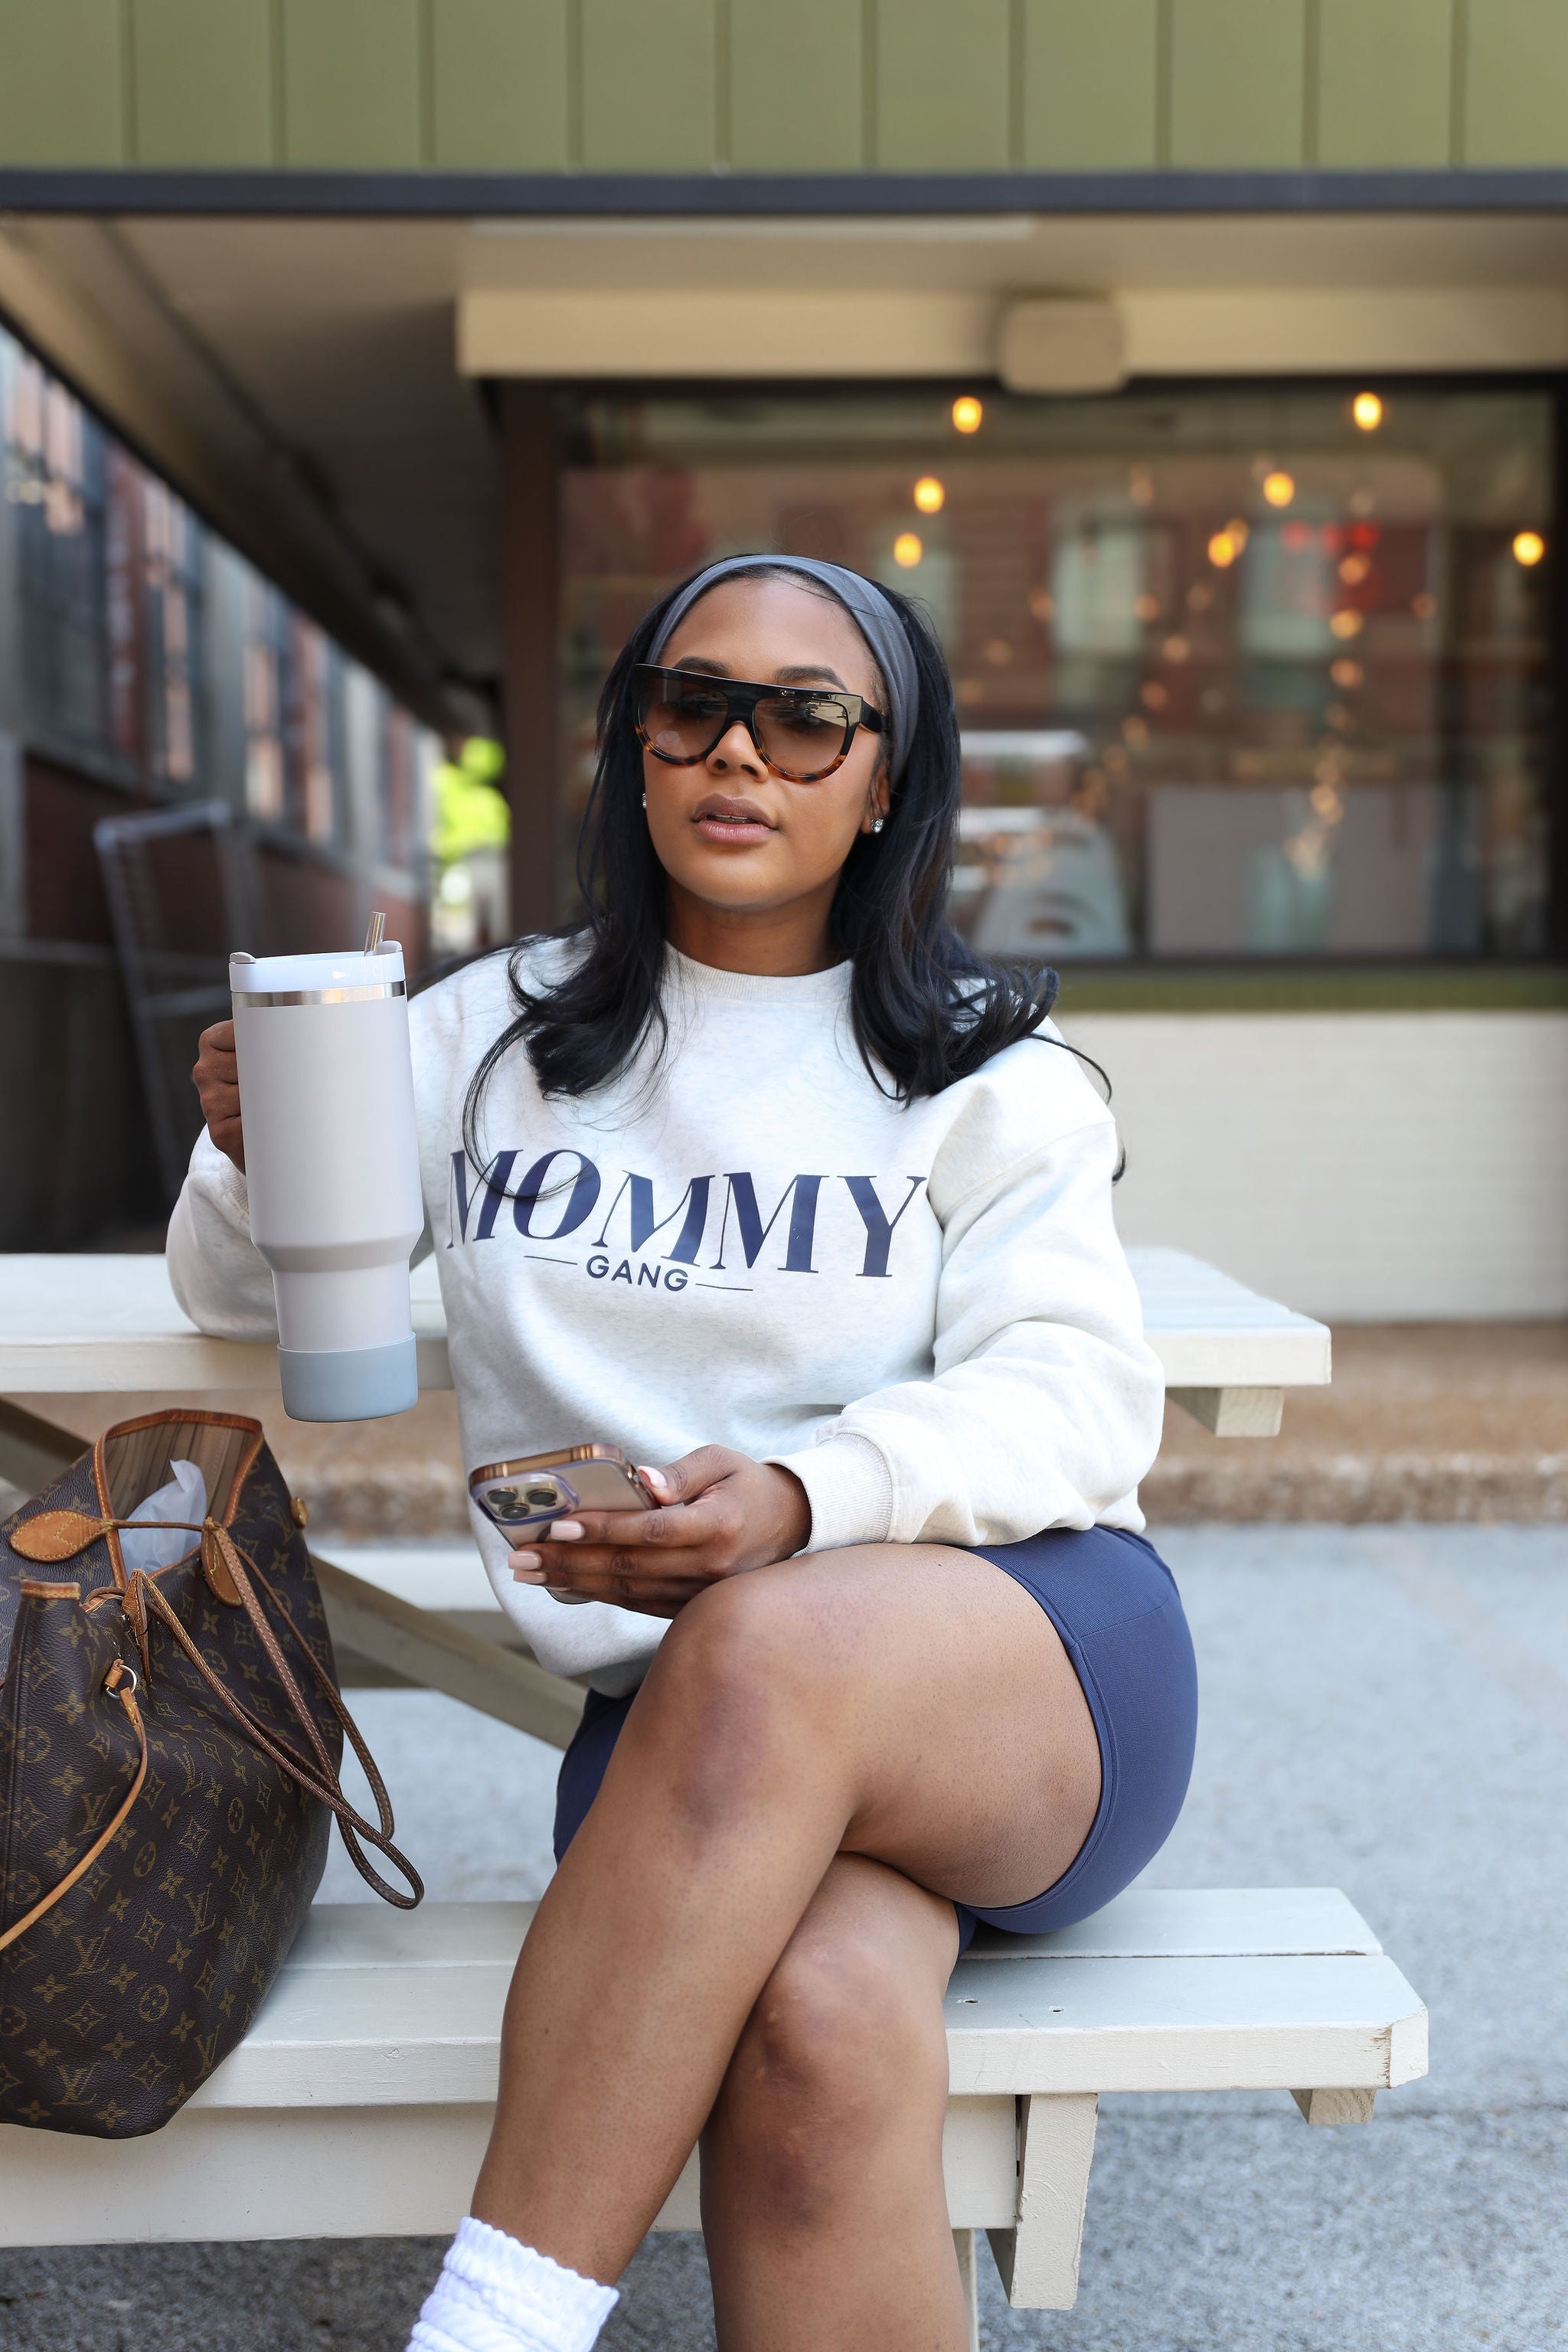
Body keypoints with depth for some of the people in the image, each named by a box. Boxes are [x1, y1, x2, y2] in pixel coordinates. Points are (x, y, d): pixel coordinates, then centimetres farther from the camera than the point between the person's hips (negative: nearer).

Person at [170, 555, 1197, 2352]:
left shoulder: (983, 1070, 10)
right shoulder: (492, 1036, 17)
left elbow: (1082, 1389, -3)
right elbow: (242, 1292, 22)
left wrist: (801, 1501, -24)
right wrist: (256, 1159, -4)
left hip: (1037, 1660, 0)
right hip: (691, 1720, 1)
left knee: (761, 1657, -37)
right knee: (815, 2028, -36)